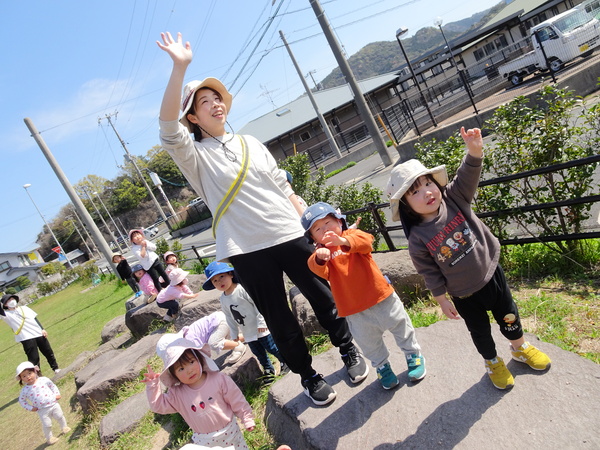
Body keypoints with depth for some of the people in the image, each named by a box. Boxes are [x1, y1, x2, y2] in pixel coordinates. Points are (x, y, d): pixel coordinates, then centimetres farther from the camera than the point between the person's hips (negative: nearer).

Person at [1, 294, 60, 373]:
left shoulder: (24, 308, 13)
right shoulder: (7, 314, 2)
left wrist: (42, 329, 5)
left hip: (39, 334, 4)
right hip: (26, 338, -4)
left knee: (48, 352, 14)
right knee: (33, 358, -6)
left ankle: (55, 368, 31)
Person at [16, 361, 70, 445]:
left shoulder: (44, 380, -7)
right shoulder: (25, 390, -8)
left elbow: (53, 386, 8)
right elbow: (21, 400, 8)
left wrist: (57, 394, -3)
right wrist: (30, 408, 0)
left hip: (53, 404, 0)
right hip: (42, 411, 0)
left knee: (60, 417, 12)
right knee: (46, 425, 4)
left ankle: (64, 427, 38)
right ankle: (49, 438, 27)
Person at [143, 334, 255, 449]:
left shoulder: (219, 379, -17)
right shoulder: (177, 394, -10)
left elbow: (237, 401, -10)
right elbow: (159, 405, -7)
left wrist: (247, 419, -5)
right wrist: (152, 385, -19)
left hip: (229, 432, -2)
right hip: (204, 442, 2)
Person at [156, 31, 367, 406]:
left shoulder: (252, 143, 11)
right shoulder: (195, 155, -1)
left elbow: (285, 189, 13)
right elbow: (168, 126, -22)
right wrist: (180, 68, -30)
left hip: (290, 236, 3)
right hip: (247, 250, -3)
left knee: (323, 296, 14)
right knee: (279, 320, 9)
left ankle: (349, 350, 40)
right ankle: (309, 376, 32)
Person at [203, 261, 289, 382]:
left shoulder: (242, 289, -18)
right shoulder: (223, 300, 3)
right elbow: (229, 318, 12)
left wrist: (261, 321, -18)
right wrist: (234, 335, 13)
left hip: (260, 328, -6)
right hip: (247, 334, 6)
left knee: (271, 347, 4)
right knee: (259, 353, 17)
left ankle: (285, 362, 28)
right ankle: (268, 370, 37)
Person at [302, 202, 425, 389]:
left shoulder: (352, 234, -2)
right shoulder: (321, 253, 0)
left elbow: (366, 241, -26)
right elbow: (319, 270, -22)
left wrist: (344, 241, -46)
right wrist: (319, 258, -47)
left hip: (382, 296, -1)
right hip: (354, 309, 1)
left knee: (401, 327, 17)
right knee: (369, 343, 16)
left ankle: (413, 355, 43)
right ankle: (382, 366, 43)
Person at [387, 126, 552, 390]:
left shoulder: (454, 200, -15)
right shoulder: (418, 240, -21)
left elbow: (467, 177, -30)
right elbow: (430, 274, -11)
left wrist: (474, 151, -47)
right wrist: (442, 300, -6)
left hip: (490, 273, 2)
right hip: (463, 294, -2)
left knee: (508, 315, 22)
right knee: (479, 330, 18)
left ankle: (520, 348, 53)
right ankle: (493, 362, 48)